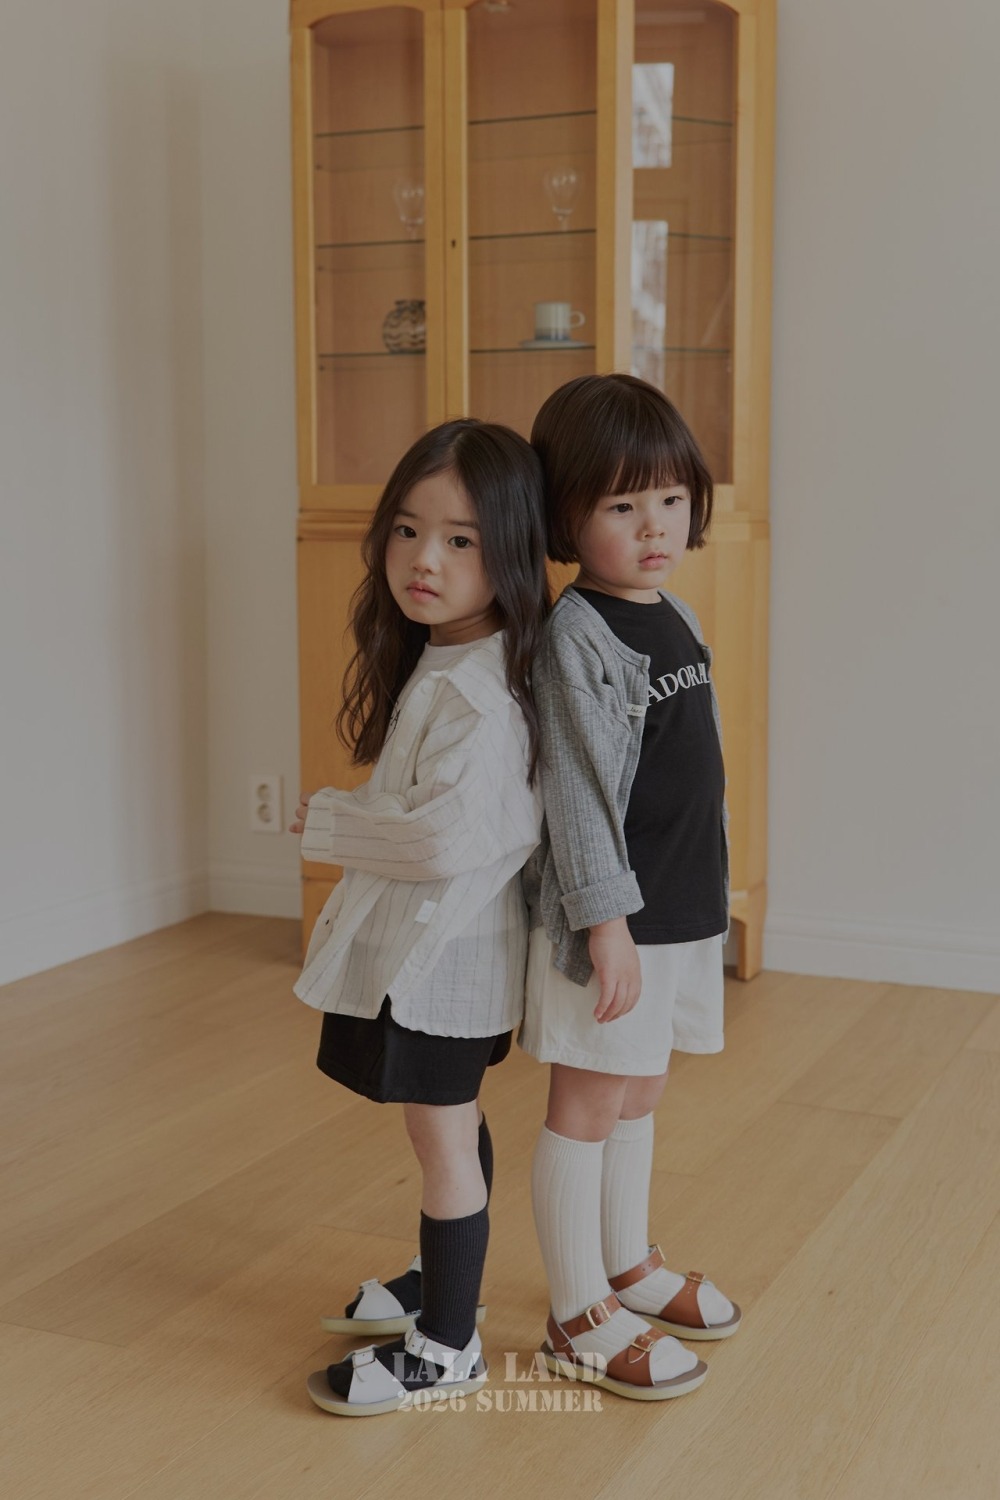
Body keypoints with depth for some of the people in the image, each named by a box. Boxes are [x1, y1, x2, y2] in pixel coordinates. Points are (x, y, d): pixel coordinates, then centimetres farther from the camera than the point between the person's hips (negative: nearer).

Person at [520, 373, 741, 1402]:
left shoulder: (675, 618, 8)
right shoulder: (577, 634, -17)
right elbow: (577, 790, -20)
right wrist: (606, 923, -21)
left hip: (682, 910, 8)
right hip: (613, 918, -8)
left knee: (637, 1098, 21)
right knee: (587, 1108, 4)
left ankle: (628, 1265, 38)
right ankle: (579, 1318, 16)